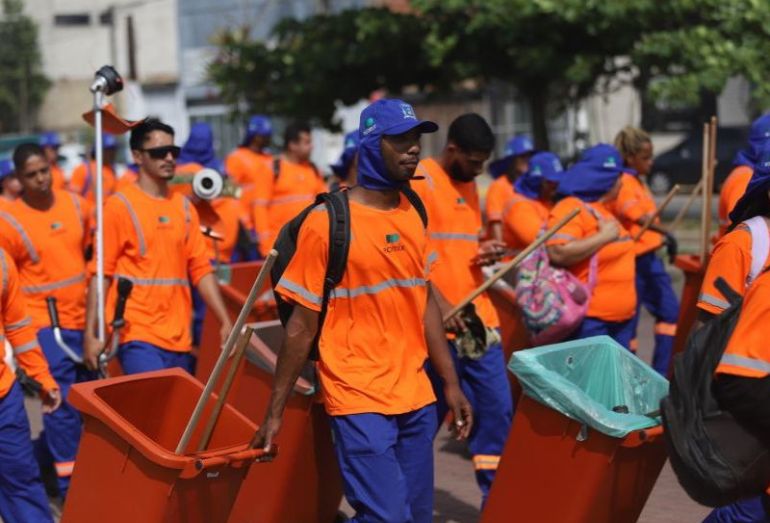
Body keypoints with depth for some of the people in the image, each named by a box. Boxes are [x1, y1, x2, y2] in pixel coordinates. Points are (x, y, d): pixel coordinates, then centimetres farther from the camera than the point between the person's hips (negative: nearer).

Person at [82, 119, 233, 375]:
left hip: (180, 339, 5)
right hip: (139, 337, -5)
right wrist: (91, 335, -10)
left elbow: (201, 269, 12)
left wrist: (225, 322, 5)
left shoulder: (184, 207, 12)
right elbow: (101, 274, -5)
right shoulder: (119, 206, -3)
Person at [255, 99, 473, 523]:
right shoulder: (327, 222, -11)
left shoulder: (413, 216, 8)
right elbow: (302, 324, -9)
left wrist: (450, 383, 13)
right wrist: (275, 412, -7)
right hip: (360, 402, -6)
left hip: (417, 398, 7)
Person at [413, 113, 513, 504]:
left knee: (498, 411, 7)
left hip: (479, 318, 8)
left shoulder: (469, 184, 15)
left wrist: (486, 252, 3)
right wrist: (440, 305, -23)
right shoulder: (419, 180, -10)